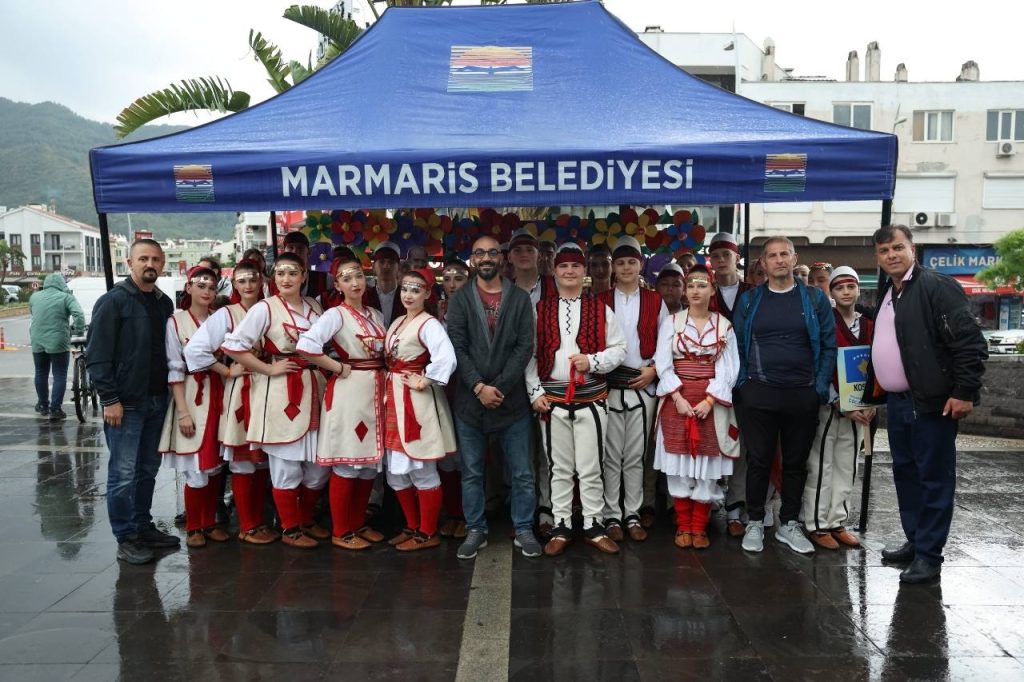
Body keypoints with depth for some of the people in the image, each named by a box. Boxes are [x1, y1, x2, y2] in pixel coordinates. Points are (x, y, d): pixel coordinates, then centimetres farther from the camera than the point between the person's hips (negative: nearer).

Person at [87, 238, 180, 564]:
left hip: (157, 400, 6)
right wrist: (110, 399, -15)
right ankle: (126, 539, 9)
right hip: (125, 403, -6)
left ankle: (143, 527, 26)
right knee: (124, 473, 0)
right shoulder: (112, 301, -7)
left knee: (148, 469, 14)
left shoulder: (164, 303, 11)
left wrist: (168, 393, 9)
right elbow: (97, 354, -10)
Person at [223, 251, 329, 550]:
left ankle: (306, 519, 30)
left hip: (312, 390, 6)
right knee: (286, 464, 3)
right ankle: (290, 529, 19)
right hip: (279, 393, -6)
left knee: (320, 462, 10)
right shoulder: (264, 308, -8)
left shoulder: (314, 307, 10)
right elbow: (233, 345, -13)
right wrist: (268, 368, -13)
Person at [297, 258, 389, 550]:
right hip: (348, 391, -7)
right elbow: (305, 345, -24)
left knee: (370, 460, 12)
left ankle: (358, 523, 26)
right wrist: (340, 368, -16)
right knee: (347, 462, 0)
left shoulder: (376, 315, 13)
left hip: (375, 392, 7)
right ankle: (340, 531, 13)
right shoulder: (336, 314, -9)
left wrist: (384, 373, -2)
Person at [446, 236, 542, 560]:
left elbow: (525, 347, -4)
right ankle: (476, 530, 24)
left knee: (521, 472, 7)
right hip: (470, 400, 0)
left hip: (512, 399, 0)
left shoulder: (520, 298, 3)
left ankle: (523, 530, 22)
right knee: (471, 472, 10)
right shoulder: (460, 299, 3)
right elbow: (456, 347, -5)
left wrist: (499, 387, -13)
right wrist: (479, 387, -15)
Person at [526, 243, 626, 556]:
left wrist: (593, 361, -15)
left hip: (591, 399, 0)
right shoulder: (540, 310, 5)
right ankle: (561, 528, 20)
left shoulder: (601, 310, 4)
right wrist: (534, 392, -4)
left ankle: (593, 527, 19)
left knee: (590, 468, 5)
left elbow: (618, 349, 2)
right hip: (552, 400, 1)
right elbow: (529, 354, 4)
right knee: (558, 468, 9)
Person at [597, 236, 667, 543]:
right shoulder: (600, 301, 6)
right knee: (611, 455, 3)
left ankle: (633, 515, 17)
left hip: (643, 387, 1)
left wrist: (653, 369, -6)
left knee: (636, 455, 7)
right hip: (609, 387, -1)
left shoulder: (655, 301, 8)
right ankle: (612, 516, 12)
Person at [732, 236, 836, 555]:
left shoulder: (815, 299, 4)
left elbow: (828, 345, 3)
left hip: (802, 395, 1)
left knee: (796, 462, 11)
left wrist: (821, 387, -4)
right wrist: (742, 384, -2)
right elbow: (738, 344, 6)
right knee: (758, 460, 5)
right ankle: (755, 523, 19)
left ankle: (789, 524, 25)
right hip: (759, 394, -1)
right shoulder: (749, 301, 5)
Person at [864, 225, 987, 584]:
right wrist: (871, 396, 19)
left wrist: (964, 392, -19)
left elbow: (970, 342, -17)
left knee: (934, 478, 0)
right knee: (905, 474, 15)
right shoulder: (886, 296, 14)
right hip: (898, 402, 9)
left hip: (932, 403, -8)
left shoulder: (937, 286, -11)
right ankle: (914, 541, 28)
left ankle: (929, 555, 8)